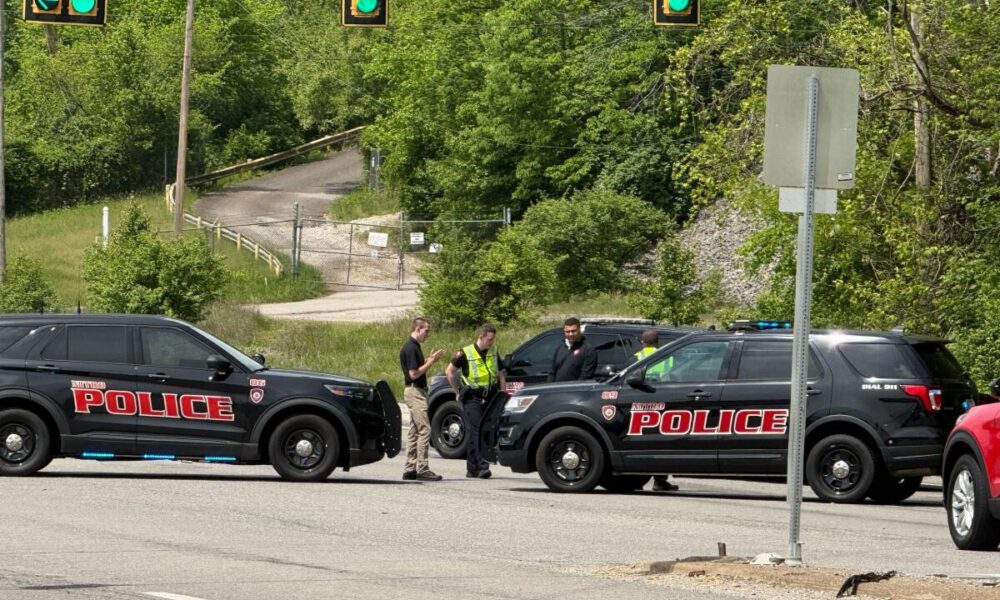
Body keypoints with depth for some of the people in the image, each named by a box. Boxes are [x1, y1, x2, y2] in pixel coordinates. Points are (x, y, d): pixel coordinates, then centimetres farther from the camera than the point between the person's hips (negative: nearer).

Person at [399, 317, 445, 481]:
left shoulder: (415, 347, 15)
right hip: (415, 392, -11)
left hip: (417, 392, 11)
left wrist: (429, 360, 9)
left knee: (414, 431, 11)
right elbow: (413, 374, -20)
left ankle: (410, 469, 13)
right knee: (424, 430, -12)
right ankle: (421, 469, -14)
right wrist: (430, 362, -14)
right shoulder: (410, 348, -16)